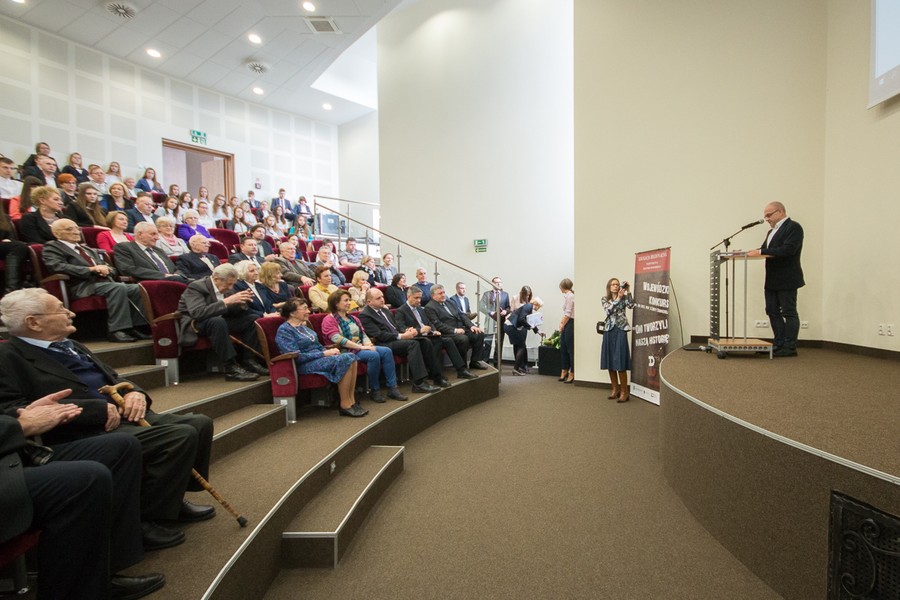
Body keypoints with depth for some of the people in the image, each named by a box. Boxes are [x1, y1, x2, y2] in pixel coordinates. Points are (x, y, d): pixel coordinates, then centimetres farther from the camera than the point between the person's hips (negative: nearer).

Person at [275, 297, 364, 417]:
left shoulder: (303, 325, 17)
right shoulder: (284, 330, -9)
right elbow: (297, 357, -17)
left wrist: (329, 351, -1)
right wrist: (325, 354, -17)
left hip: (318, 358, 8)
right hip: (305, 366, -8)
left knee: (351, 356, -16)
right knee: (344, 360, -27)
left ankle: (352, 401, -17)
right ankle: (345, 406, -19)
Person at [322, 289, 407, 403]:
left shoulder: (353, 318, 23)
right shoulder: (329, 320, -3)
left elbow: (363, 334, 15)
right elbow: (338, 340, -17)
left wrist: (368, 344, -8)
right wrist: (361, 347, -21)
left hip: (361, 348, 7)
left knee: (386, 351, -16)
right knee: (373, 355, -31)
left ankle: (392, 388, -15)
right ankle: (374, 390, -14)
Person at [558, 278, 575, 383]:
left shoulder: (570, 296, -13)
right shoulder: (566, 295, 15)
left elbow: (568, 314, -15)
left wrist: (562, 326, -8)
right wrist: (562, 322, 13)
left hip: (570, 324, -9)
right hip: (567, 324, 9)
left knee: (571, 349, -2)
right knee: (563, 348, 12)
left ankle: (572, 374, 6)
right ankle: (564, 371, 21)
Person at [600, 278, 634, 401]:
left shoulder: (624, 297, 5)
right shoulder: (605, 299, 9)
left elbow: (631, 305, -14)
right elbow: (608, 311, -8)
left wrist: (628, 291, -16)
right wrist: (618, 298, -13)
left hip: (620, 330, -3)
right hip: (609, 331, 3)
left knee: (620, 362, -6)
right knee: (610, 361, 6)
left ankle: (624, 391, 3)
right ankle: (615, 388, 20)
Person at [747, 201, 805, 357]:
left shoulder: (793, 227, -9)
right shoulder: (772, 231, 18)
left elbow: (787, 249, -21)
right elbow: (764, 249, 11)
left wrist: (761, 252, -24)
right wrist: (751, 252, -7)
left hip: (787, 280, -8)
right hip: (772, 280, 8)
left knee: (789, 313, -1)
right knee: (773, 312, 10)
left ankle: (790, 347, 7)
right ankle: (780, 345, 18)